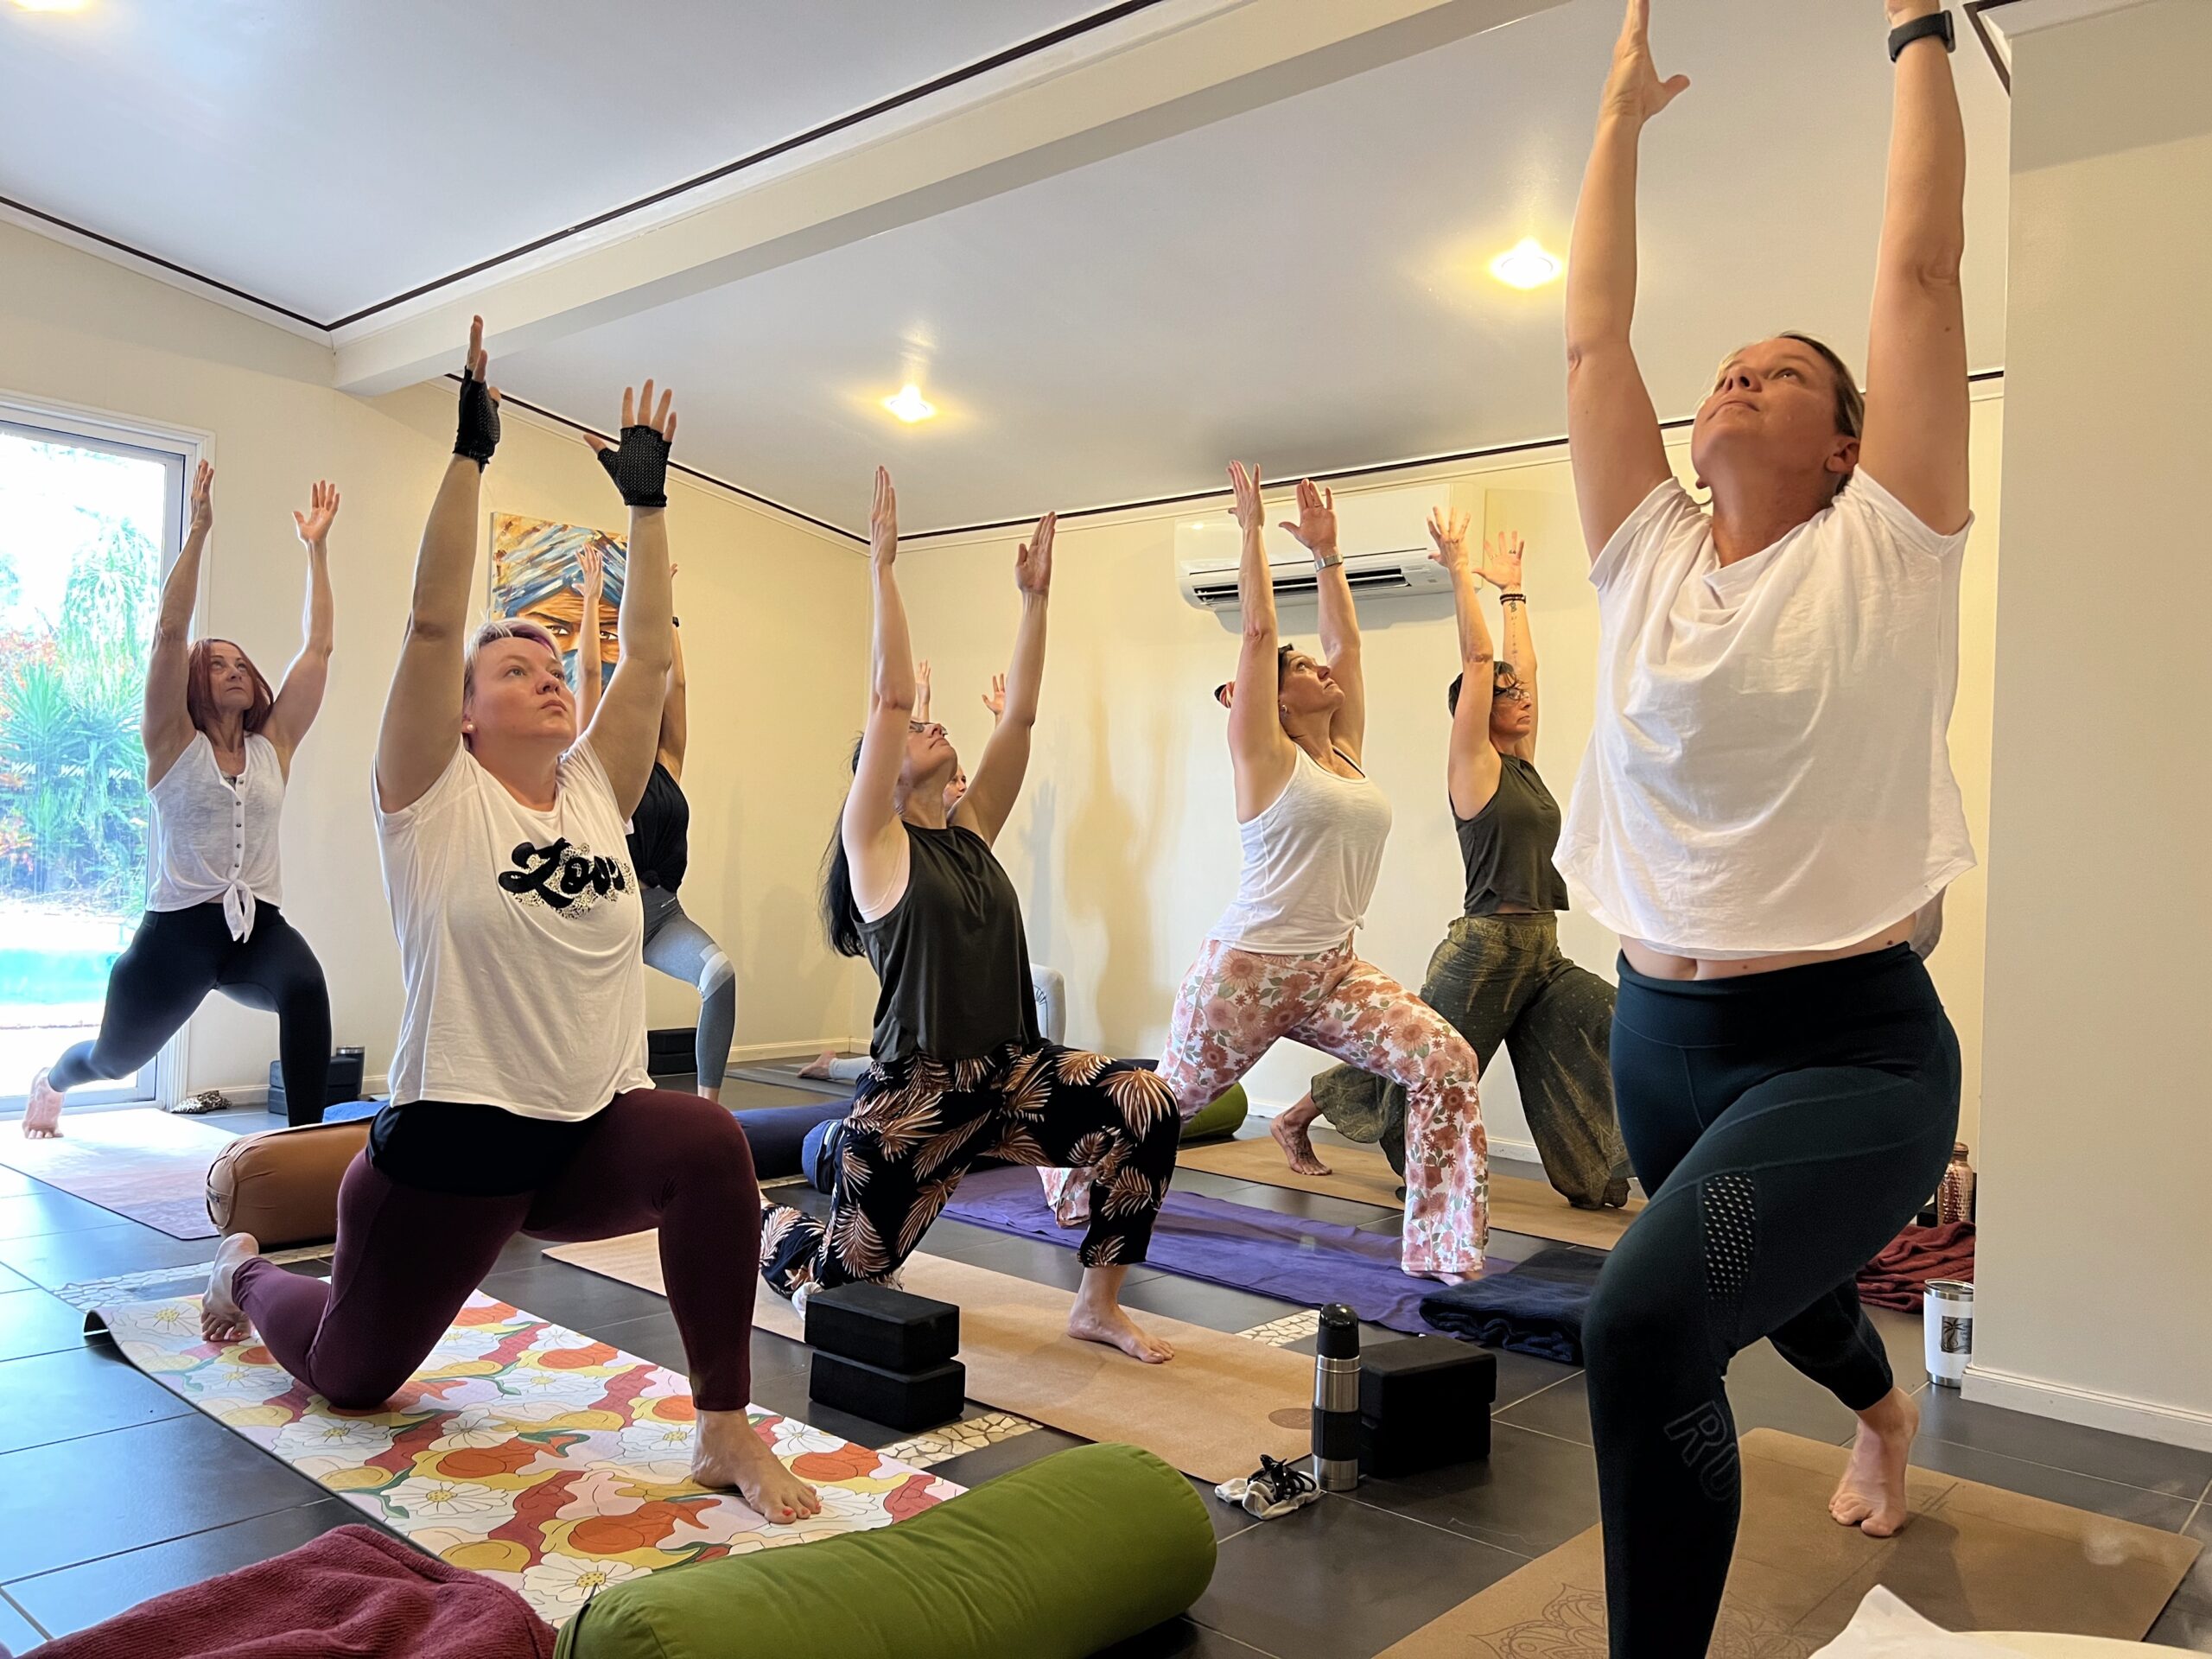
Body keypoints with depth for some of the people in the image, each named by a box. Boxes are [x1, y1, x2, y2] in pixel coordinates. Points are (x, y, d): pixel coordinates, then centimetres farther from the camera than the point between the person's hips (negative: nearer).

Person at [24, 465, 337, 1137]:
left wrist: (316, 548, 2)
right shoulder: (174, 744, 0)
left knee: (306, 988, -36)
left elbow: (318, 647, 3)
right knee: (115, 1057, 24)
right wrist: (197, 531, -14)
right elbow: (169, 631, -11)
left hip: (258, 924, 1)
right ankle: (49, 1083, 62)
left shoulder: (274, 745, 6)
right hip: (179, 926, -1)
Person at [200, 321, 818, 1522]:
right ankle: (249, 1274, 52)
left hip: (594, 1134, 3)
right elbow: (433, 621, -16)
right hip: (451, 1143, -3)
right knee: (348, 1375, 16)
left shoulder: (595, 790, 6)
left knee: (709, 1144, -30)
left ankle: (724, 1430, -17)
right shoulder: (431, 797, -6)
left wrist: (646, 498, 2)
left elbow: (648, 653, 2)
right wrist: (470, 452, -16)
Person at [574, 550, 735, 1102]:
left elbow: (675, 680, 10)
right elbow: (589, 672, -5)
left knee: (720, 974, -23)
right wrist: (592, 595, -1)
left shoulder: (668, 762, 9)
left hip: (663, 909, 3)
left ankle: (708, 1101, -20)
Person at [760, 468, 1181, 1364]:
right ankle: (760, 1225, 43)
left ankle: (1097, 1306, -2)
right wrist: (882, 566, -17)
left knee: (1147, 1109, -18)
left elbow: (1019, 714, 4)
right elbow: (888, 697, -16)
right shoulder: (874, 843, -6)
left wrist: (1035, 597, 2)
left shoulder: (971, 832, 9)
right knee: (844, 1275, 7)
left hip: (1009, 1074, 5)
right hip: (912, 1095, -5)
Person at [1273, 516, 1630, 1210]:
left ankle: (1598, 1176, 0)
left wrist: (1510, 587, 27)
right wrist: (1458, 567, -8)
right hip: (1486, 948, -8)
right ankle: (1297, 1119, 20)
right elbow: (1478, 658, -12)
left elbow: (1522, 663, 18)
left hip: (1541, 952, 8)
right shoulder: (1472, 765, -7)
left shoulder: (1523, 764, 13)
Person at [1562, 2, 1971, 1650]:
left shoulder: (1882, 550, -5)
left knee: (1648, 1326, -29)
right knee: (1781, 1295, 31)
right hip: (1662, 1038, 6)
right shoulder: (1649, 557, 5)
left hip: (1849, 1048, -6)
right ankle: (1883, 1408, 65)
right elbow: (1593, 332, 6)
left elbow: (1922, 266, -7)